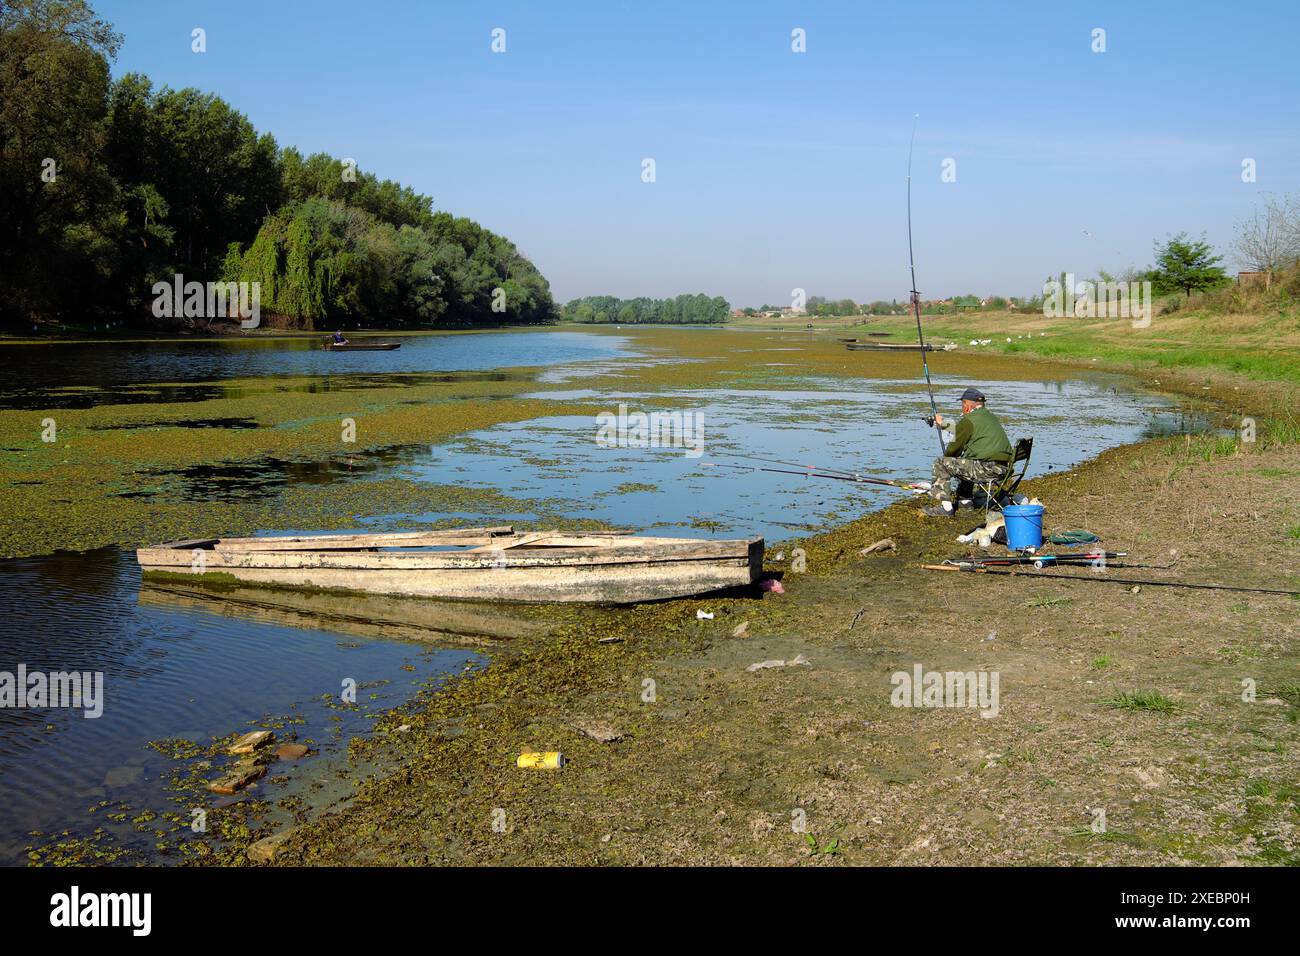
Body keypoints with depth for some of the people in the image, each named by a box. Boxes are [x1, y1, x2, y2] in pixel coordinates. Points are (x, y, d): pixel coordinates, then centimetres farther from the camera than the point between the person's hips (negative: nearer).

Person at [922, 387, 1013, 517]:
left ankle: (946, 507, -6)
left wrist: (945, 457, 21)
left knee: (941, 464, -3)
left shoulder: (969, 420, -6)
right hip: (1005, 469, 9)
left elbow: (955, 448, 0)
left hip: (988, 470, -9)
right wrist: (943, 424, 48)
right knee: (966, 463, 35)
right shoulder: (991, 417, 20)